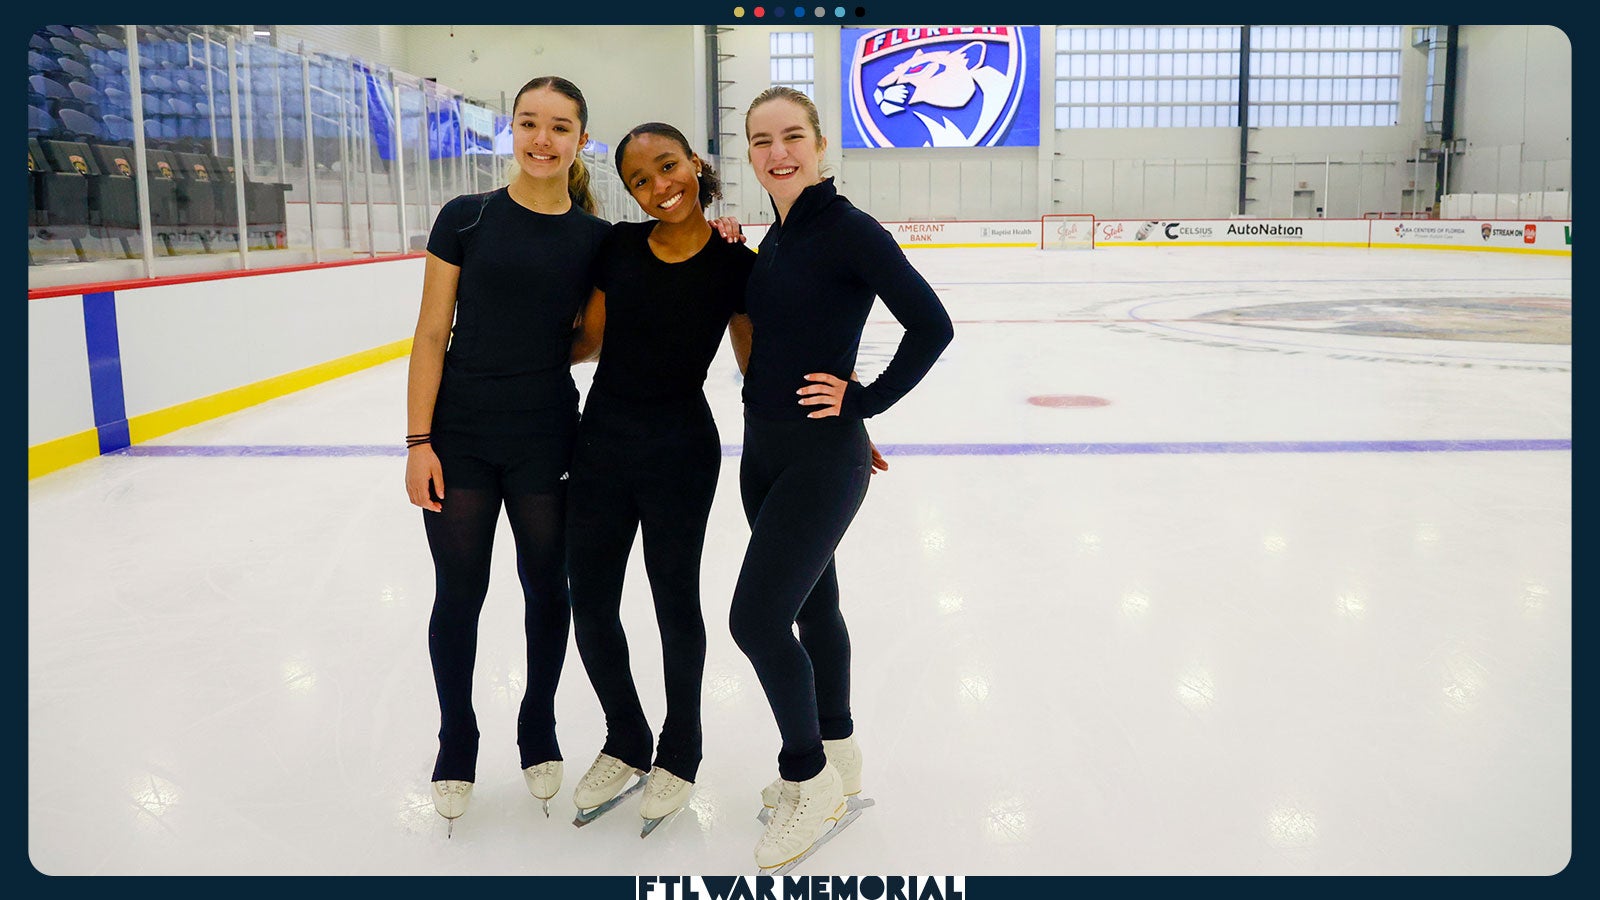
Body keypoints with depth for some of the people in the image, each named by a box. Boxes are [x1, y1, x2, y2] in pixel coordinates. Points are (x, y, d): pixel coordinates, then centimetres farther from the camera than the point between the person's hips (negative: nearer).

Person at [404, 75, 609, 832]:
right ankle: (456, 742, 29)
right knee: (459, 591, 8)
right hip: (460, 437, -1)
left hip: (546, 439, 1)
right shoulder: (466, 218, -4)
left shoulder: (596, 238, 0)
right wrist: (418, 440, -9)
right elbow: (431, 335, -4)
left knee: (546, 586, 12)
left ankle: (538, 730, 35)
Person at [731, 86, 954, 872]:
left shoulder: (847, 229, -14)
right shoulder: (775, 238, 10)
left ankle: (808, 777, 11)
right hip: (764, 451, 8)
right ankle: (837, 758, 33)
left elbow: (931, 326, -16)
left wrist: (863, 400, -14)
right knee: (811, 605, 17)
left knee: (756, 617, -9)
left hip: (822, 457, -8)